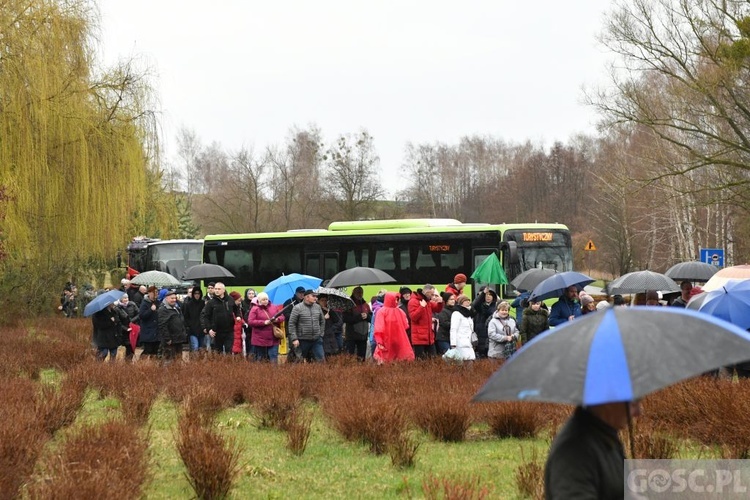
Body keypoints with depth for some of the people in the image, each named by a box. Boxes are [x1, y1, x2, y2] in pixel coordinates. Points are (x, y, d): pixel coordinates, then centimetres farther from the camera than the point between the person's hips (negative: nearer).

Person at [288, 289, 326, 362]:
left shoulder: (318, 307, 8)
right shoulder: (297, 308, -8)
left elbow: (322, 322, 20)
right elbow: (291, 324, -8)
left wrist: (321, 334, 12)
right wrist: (294, 339, -13)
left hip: (317, 340, 4)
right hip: (303, 340, -4)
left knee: (321, 359, -1)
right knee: (300, 361, 5)